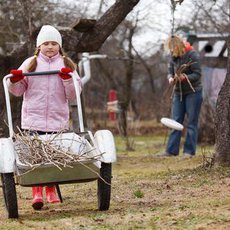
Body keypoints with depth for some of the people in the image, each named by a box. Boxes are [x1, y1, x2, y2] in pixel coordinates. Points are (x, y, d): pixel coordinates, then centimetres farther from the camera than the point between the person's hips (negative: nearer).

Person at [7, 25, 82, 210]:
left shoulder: (67, 66, 9)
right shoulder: (30, 64, 8)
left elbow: (73, 95, 4)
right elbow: (18, 91, 12)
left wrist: (67, 79, -13)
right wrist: (15, 80, -9)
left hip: (58, 120, 1)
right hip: (33, 120, -1)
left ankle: (51, 190, 21)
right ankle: (37, 193, -5)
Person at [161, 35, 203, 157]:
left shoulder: (192, 55, -15)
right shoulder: (173, 57, 2)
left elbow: (197, 74, -16)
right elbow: (170, 72, 7)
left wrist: (185, 77, -32)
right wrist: (171, 78, -16)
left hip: (193, 92, -6)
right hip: (178, 92, 6)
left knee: (191, 123, -1)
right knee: (175, 121, 3)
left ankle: (189, 151, 2)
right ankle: (172, 150, 4)